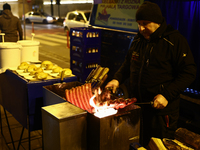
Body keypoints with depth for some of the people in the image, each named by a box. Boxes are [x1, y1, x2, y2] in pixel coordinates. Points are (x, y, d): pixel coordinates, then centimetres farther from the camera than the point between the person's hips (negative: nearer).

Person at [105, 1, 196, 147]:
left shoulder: (175, 40, -12)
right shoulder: (139, 39, 9)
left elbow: (189, 73, -13)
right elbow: (128, 63, 22)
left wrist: (167, 95, -21)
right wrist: (117, 79, 5)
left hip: (161, 109, -6)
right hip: (137, 105, 6)